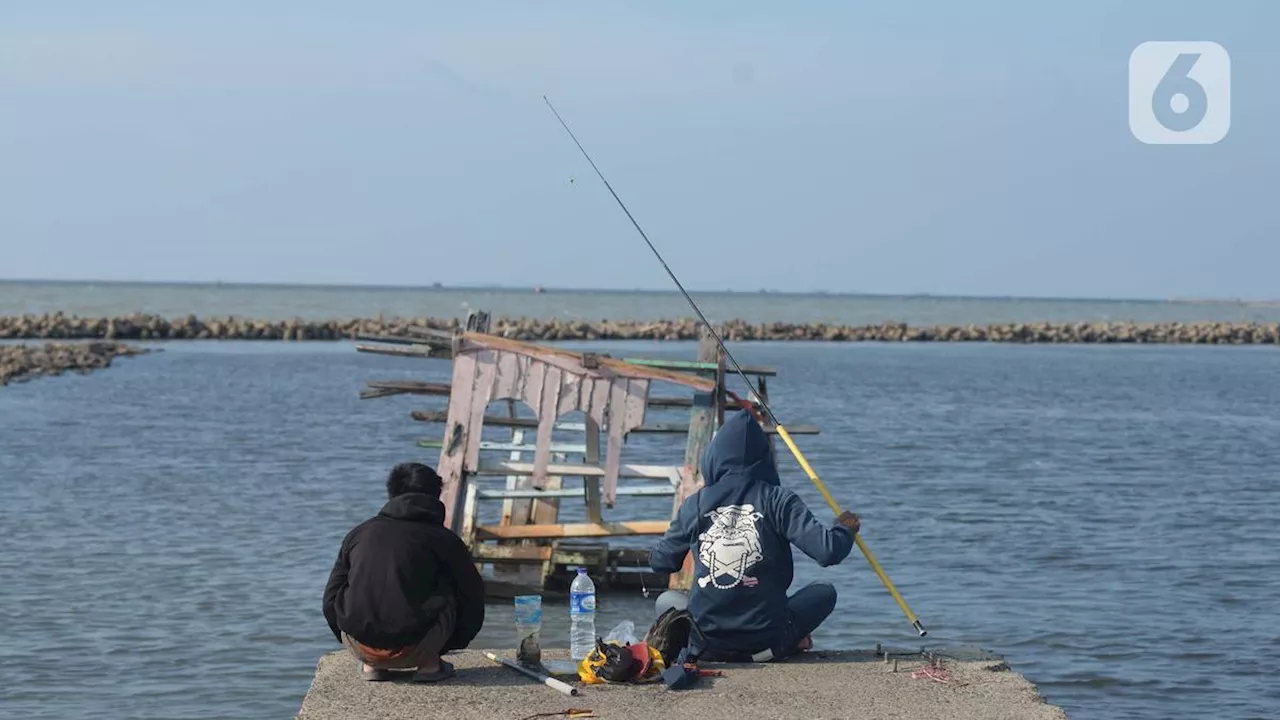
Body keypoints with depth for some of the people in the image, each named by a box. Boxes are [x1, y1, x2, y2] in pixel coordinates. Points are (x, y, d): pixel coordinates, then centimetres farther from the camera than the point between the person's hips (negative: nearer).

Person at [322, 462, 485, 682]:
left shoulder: (359, 533, 19)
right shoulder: (442, 539, 10)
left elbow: (331, 600, 22)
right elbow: (473, 596, 16)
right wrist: (451, 643, 34)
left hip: (359, 645, 3)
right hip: (412, 650, -3)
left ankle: (370, 664, 16)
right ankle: (429, 663, 12)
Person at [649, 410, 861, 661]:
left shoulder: (694, 505, -2)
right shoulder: (777, 501, -8)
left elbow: (660, 563, 12)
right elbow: (827, 551, -14)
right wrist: (844, 529, 8)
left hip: (705, 643, 1)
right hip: (766, 639, -1)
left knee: (666, 600, 31)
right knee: (824, 592, 23)